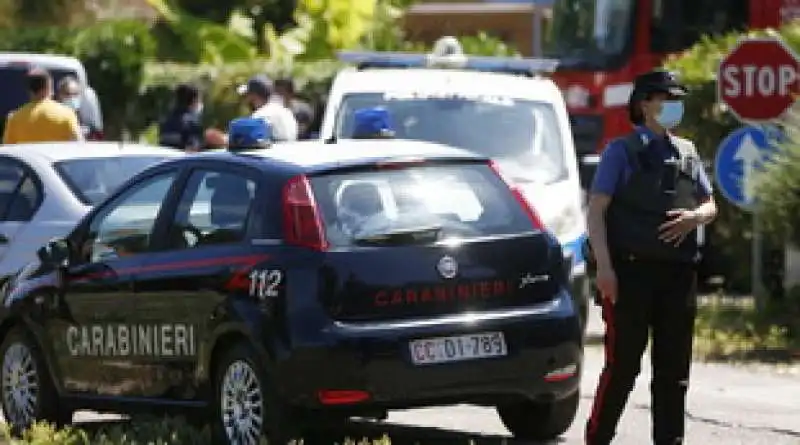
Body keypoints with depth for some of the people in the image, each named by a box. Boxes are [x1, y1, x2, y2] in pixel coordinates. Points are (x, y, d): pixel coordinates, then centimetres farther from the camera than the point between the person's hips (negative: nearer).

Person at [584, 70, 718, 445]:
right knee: (622, 365, -5)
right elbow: (596, 210, -5)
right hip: (631, 272, -5)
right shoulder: (622, 152, 0)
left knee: (673, 370, 6)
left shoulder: (686, 153, 16)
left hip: (678, 273, 5)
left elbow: (710, 205, 21)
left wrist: (695, 217, -4)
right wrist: (604, 266, -15)